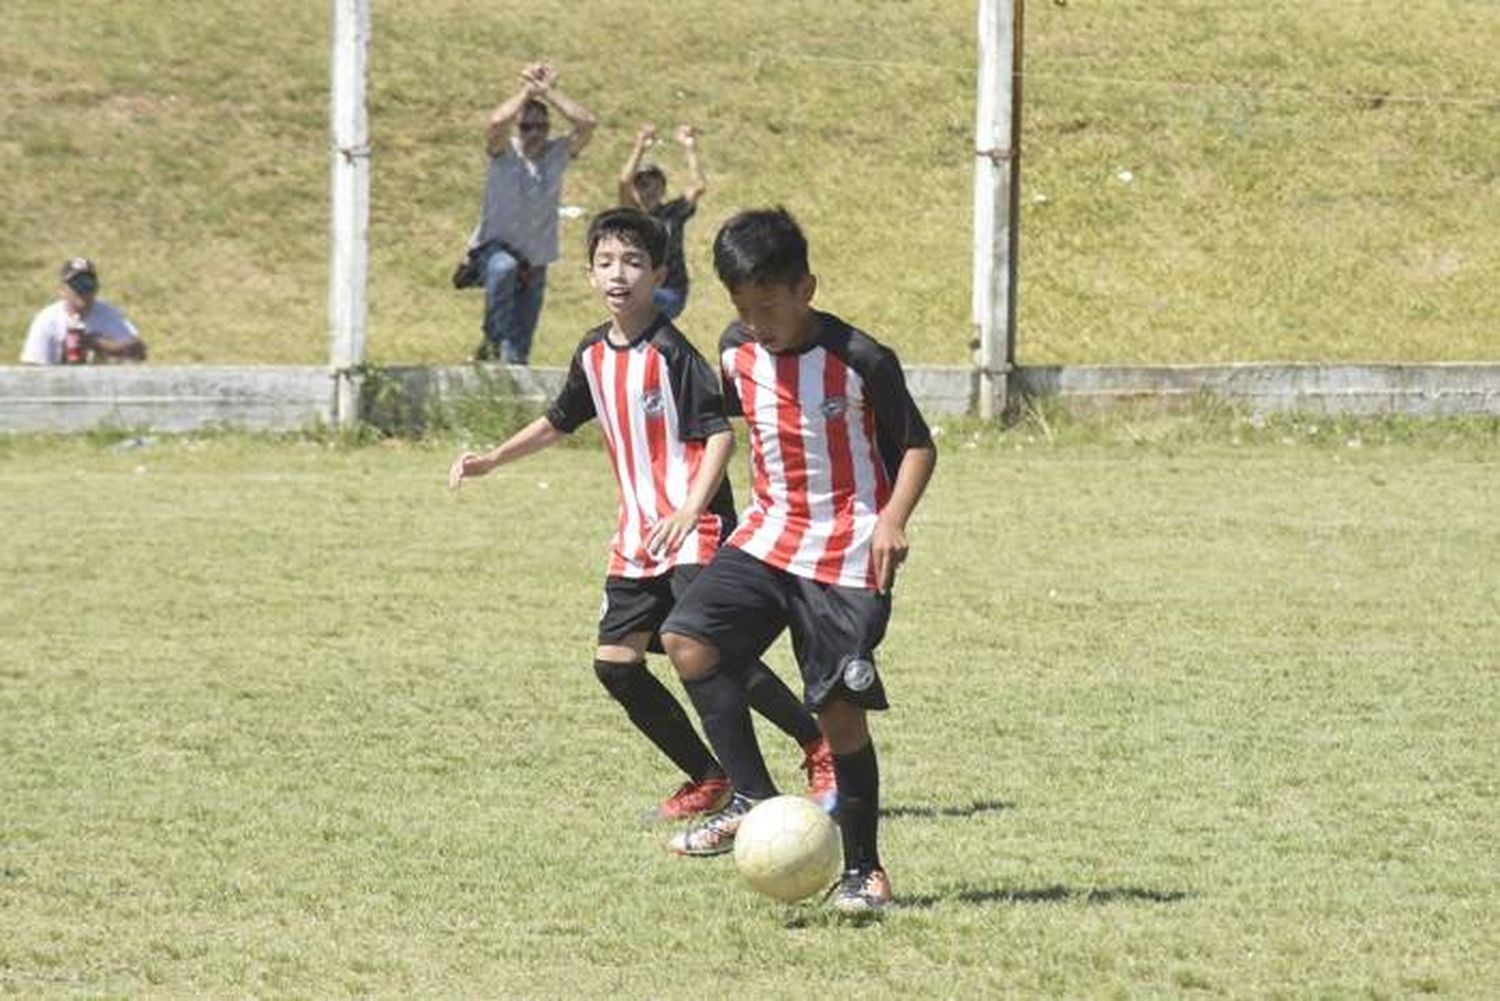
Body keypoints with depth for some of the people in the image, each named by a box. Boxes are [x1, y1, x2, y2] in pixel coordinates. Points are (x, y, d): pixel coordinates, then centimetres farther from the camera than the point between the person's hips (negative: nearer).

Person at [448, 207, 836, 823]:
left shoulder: (669, 352, -12)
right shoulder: (594, 354, 11)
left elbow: (720, 433, -17)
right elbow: (558, 423, 28)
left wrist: (690, 512, -27)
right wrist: (490, 461, 22)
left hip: (694, 532, -8)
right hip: (637, 536, 8)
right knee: (615, 662, 1)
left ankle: (820, 749, -3)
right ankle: (707, 780, 13)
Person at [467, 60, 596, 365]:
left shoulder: (558, 153, -1)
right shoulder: (505, 152, -7)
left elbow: (586, 123, -17)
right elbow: (497, 121, -29)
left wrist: (548, 91, -19)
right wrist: (528, 91, -19)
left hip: (534, 263, 4)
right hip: (493, 248, -4)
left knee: (521, 349, 4)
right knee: (503, 268, -40)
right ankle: (494, 340, -32)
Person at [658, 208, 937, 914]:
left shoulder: (860, 361, -15)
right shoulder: (737, 351, 1)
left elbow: (918, 446, -6)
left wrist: (893, 518, -22)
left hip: (846, 557, -5)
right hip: (767, 537, 5)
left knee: (841, 710, -6)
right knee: (687, 638, -17)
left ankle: (863, 868, 9)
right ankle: (754, 801, -12)